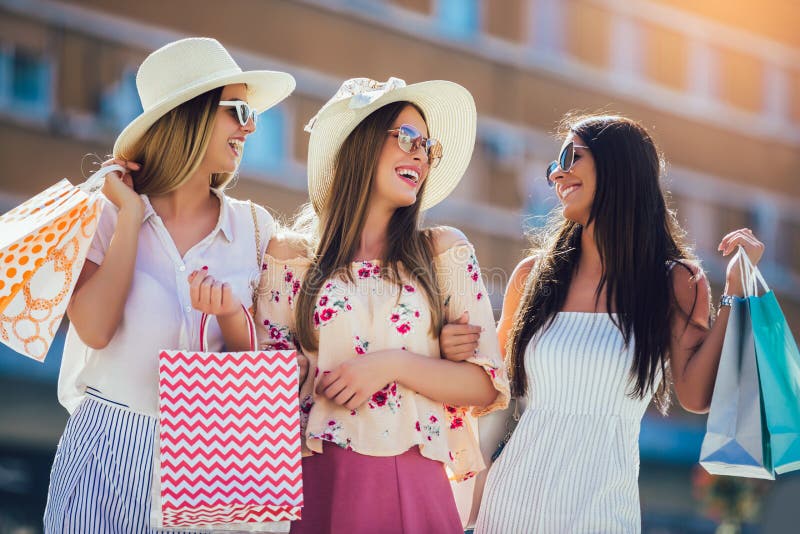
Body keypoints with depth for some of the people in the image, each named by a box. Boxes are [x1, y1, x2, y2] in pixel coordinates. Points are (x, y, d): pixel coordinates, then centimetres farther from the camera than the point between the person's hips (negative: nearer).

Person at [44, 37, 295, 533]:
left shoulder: (253, 227, 3)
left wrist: (231, 315, -18)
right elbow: (95, 329, -17)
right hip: (110, 452, -2)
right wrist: (132, 214, -11)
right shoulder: (107, 214, -2)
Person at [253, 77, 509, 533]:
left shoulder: (444, 253, 9)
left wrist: (394, 364, -10)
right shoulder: (292, 258, 7)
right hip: (319, 485, -1)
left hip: (414, 490, 1)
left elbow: (488, 386, 2)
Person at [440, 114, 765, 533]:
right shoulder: (534, 274, 6)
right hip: (514, 494, 2)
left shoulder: (676, 283, 1)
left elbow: (695, 396, -10)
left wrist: (735, 291, -9)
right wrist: (461, 353, -3)